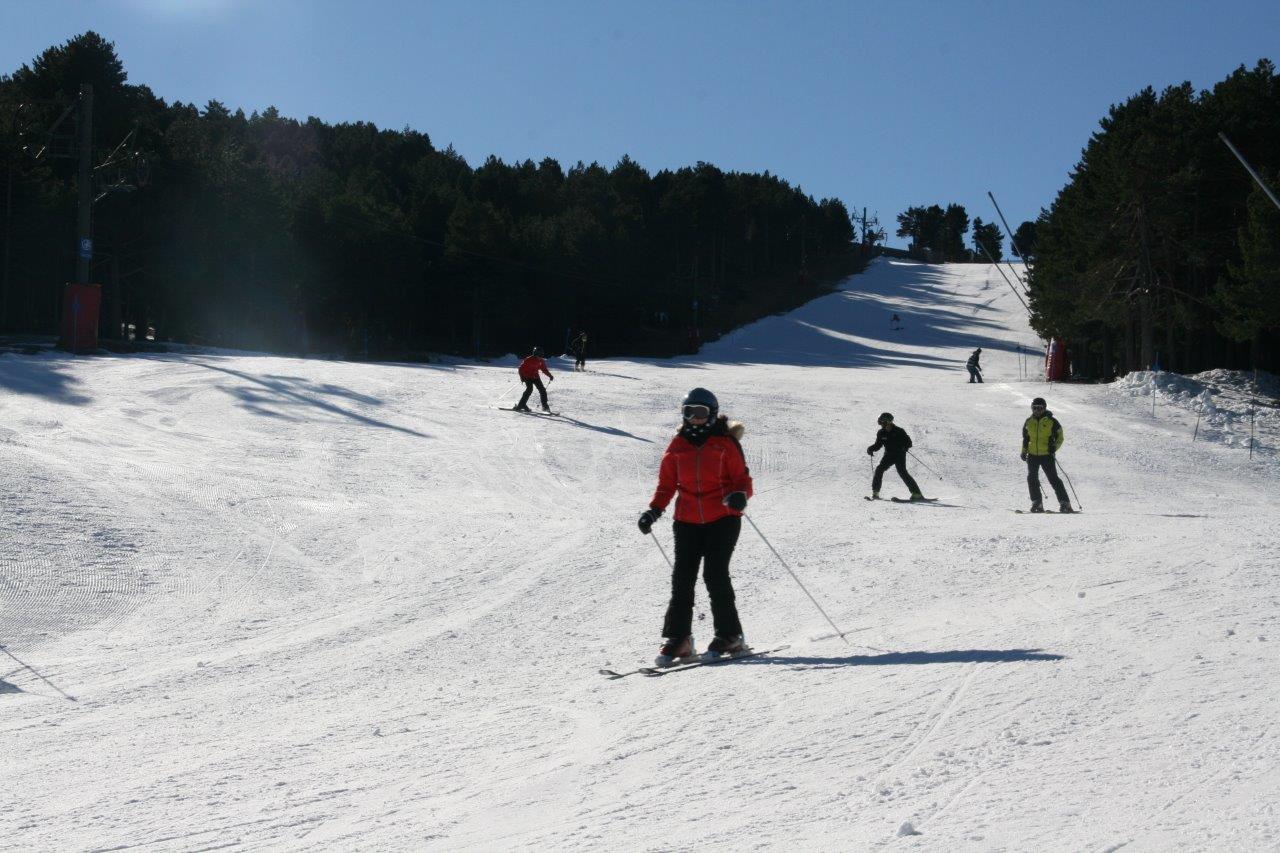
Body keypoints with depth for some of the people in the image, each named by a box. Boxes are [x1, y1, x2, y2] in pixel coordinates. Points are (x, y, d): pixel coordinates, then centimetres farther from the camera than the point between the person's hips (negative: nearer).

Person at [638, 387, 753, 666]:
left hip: (722, 519, -4)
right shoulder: (678, 445, 9)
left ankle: (729, 636, 0)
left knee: (715, 574, -11)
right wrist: (654, 510, -1)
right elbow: (667, 484, 13)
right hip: (687, 521, 4)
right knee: (682, 577, -2)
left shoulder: (725, 443, -1)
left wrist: (739, 496, -23)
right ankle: (678, 638, 2)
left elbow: (742, 480, 0)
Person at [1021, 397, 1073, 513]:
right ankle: (1037, 503, 6)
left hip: (1047, 455, -4)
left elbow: (1059, 437, 1)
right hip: (1032, 455, 4)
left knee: (1054, 479, -8)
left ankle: (1065, 503, -8)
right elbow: (1025, 438, 22)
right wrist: (1024, 451, 13)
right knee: (1032, 478, -2)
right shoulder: (1029, 422, 9)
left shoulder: (1051, 421, -3)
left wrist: (1054, 447, -15)